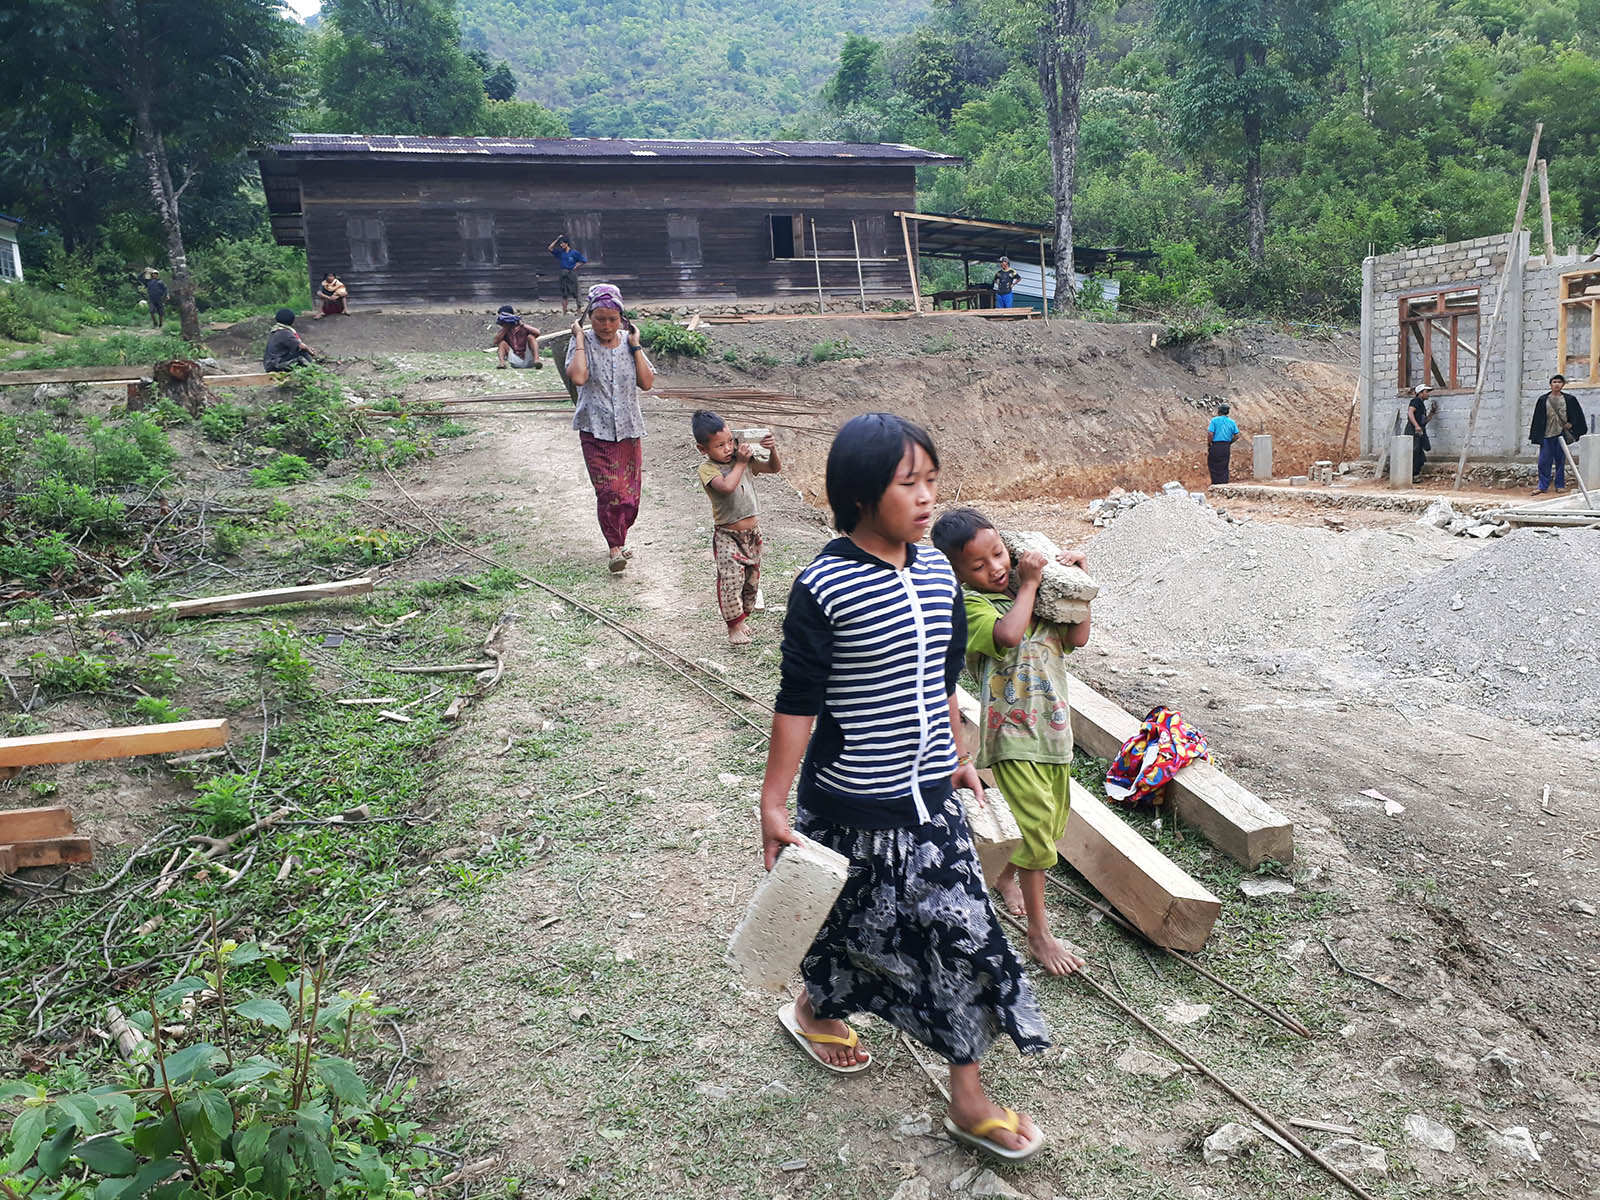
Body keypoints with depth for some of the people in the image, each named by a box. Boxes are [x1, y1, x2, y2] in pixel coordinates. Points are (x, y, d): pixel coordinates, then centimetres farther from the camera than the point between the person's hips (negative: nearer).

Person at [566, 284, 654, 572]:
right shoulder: (583, 345, -3)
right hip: (595, 431, -3)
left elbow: (647, 382, -4)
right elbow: (578, 376, -22)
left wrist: (635, 345, -4)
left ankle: (619, 540, 27)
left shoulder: (629, 345, 6)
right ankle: (615, 547, 0)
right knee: (609, 491, -13)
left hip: (628, 429, 3)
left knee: (630, 493, 6)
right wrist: (580, 339, -13)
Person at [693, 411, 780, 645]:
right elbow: (727, 486, -33)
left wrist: (772, 450, -10)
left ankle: (743, 617, 33)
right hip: (727, 536, -6)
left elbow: (775, 468, 8)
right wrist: (740, 463, -27)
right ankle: (734, 624, 4)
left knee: (752, 578, 14)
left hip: (752, 531, 6)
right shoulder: (707, 469, -15)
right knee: (731, 579, -12)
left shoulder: (744, 460, 2)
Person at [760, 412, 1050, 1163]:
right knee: (852, 926, 16)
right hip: (848, 805, -5)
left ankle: (967, 1100, 23)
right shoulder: (823, 587, -20)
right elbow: (798, 702, -16)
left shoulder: (938, 573, -1)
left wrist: (956, 759, 19)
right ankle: (814, 1010, 50)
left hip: (930, 797, 5)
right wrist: (772, 804, -13)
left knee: (963, 931, 7)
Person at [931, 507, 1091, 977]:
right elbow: (1006, 634, -31)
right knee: (1036, 820, -9)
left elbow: (1077, 638, 7)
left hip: (1052, 724, 7)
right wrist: (1028, 584, -19)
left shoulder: (1033, 592, 9)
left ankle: (1007, 876, 47)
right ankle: (1039, 933, 4)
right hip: (1012, 730, -7)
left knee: (1051, 818, 18)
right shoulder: (973, 605, -12)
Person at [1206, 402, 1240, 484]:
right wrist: (1229, 443, 17)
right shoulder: (1232, 422, 7)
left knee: (1214, 468, 4)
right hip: (1226, 447, 4)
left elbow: (1210, 434, -14)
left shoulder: (1214, 420, -5)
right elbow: (1236, 436, 5)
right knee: (1224, 468, 10)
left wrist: (1208, 445, -3)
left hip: (1215, 446, -4)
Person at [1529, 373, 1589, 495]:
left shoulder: (1569, 400, 6)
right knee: (1544, 462, -3)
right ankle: (1543, 486, 3)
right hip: (1547, 435, 0)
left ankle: (1560, 485, 13)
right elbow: (1538, 418, 4)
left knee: (1560, 461, 5)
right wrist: (1536, 436, -1)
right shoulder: (1543, 400, 4)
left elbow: (1577, 416, 12)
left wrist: (1571, 424, -4)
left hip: (1561, 434, 0)